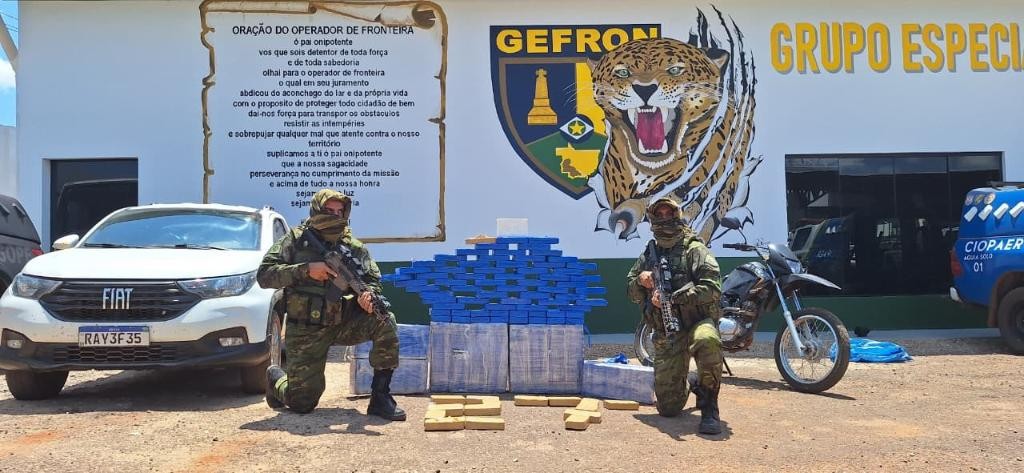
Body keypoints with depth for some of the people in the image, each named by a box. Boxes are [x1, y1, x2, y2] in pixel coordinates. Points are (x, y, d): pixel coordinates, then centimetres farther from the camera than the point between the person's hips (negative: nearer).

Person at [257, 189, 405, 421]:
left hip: (344, 323, 3)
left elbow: (373, 280, 4)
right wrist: (306, 270, -23)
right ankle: (277, 377, 34)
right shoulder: (296, 240, -5)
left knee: (385, 322, -25)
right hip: (305, 331, -2)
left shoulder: (354, 247, 2)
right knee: (302, 403, -3)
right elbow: (264, 275, -12)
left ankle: (380, 397, -14)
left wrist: (369, 296, -20)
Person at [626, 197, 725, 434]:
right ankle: (689, 385, 37)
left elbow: (712, 288, -15)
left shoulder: (694, 249, -3)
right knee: (668, 408, 1)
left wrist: (672, 297, -22)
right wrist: (640, 281, -3)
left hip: (698, 321, -4)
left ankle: (709, 406, -20)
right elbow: (632, 294, 19)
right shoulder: (648, 256, 14)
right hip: (666, 333, 4)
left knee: (706, 341, -43)